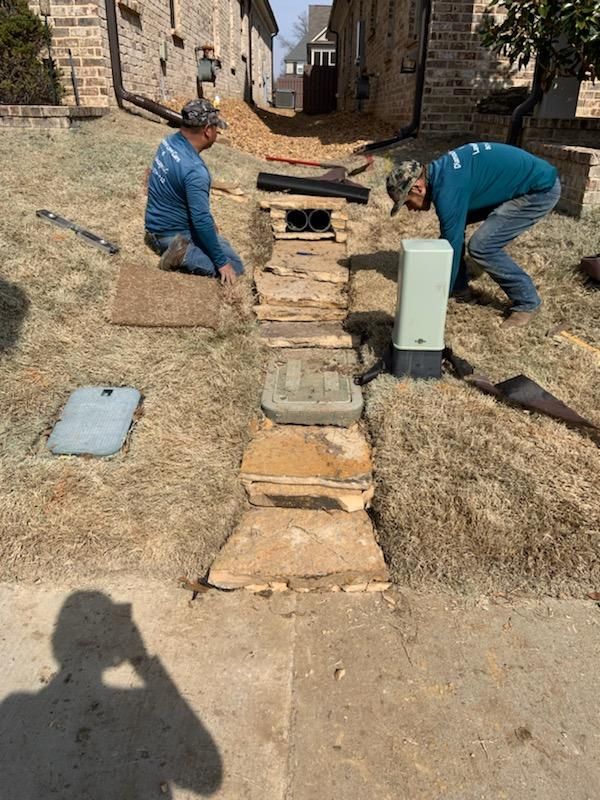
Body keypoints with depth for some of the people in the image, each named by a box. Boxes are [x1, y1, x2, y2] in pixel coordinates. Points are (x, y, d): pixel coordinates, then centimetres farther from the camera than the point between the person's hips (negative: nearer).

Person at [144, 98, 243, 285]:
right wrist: (222, 262, -20)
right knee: (235, 266, -4)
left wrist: (208, 222, 19)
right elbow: (201, 220, -28)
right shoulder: (194, 170, -29)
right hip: (175, 234, -9)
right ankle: (184, 255, -14)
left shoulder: (169, 142, -1)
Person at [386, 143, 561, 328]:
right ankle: (460, 288, 18)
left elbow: (451, 246, -23)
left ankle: (527, 301, 0)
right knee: (452, 225, 6)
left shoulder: (448, 190, -28)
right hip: (518, 181, 10)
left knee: (481, 246, -17)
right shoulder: (439, 172, 2)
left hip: (541, 188, -10)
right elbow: (449, 235, 13)